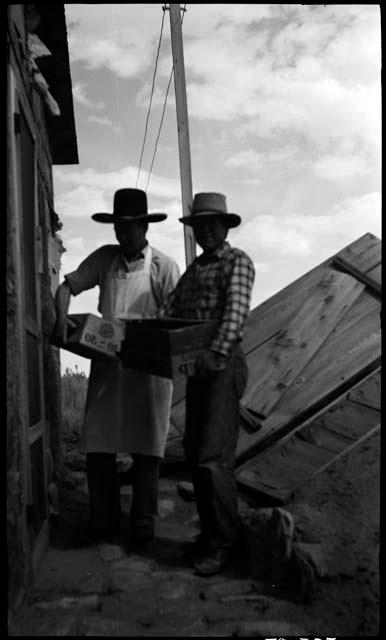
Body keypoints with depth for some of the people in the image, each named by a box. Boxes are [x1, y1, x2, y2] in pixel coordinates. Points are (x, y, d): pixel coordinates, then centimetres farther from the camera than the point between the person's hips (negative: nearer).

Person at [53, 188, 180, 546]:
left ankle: (143, 524, 19)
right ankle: (104, 521, 21)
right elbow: (67, 286, 7)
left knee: (145, 449, 5)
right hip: (106, 362, 3)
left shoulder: (164, 266, -2)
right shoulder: (104, 258, 8)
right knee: (97, 447, 6)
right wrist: (62, 318, -12)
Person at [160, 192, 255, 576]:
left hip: (224, 366, -8)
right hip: (196, 368, 8)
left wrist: (217, 352, -34)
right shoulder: (193, 270, 20)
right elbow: (169, 312, 13)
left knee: (213, 457, -10)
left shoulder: (238, 262, -3)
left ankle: (223, 542, 5)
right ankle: (210, 532, 24)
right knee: (194, 454, 11)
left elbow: (236, 311, -20)